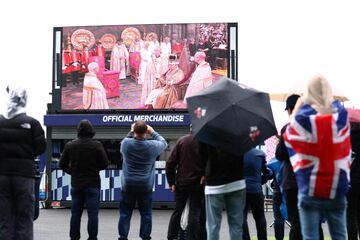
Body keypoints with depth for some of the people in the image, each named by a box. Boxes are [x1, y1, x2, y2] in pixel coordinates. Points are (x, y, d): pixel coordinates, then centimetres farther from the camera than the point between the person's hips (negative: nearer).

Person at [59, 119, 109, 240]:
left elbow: (62, 164, 3)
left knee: (75, 213, 11)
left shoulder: (70, 145, -1)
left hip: (76, 184, 4)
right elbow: (105, 164, -7)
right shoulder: (97, 145, -11)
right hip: (92, 184, -3)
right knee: (92, 213, 1)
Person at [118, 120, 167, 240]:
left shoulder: (126, 143, -10)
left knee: (125, 213, 8)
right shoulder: (152, 146, -11)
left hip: (128, 185, 1)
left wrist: (131, 133, 16)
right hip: (146, 186, 0)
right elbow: (163, 143, 11)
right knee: (146, 213, 7)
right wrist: (153, 133, 18)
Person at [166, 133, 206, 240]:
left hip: (182, 183, 2)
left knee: (177, 211, 14)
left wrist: (171, 182, 1)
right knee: (195, 213, 6)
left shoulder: (182, 140, -3)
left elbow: (170, 163, -5)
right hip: (198, 184, -2)